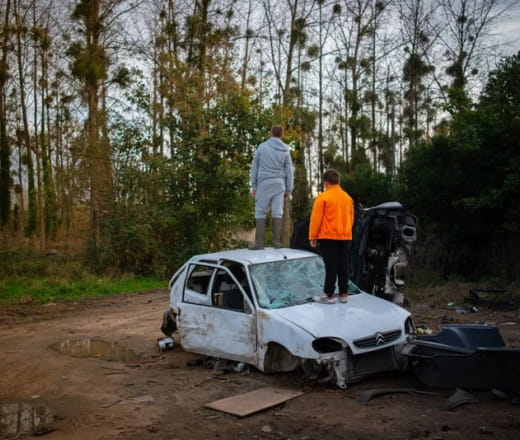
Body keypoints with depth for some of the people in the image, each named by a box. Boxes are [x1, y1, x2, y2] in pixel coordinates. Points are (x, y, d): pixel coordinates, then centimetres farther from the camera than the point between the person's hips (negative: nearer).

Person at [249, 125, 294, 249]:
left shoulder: (262, 147, 2)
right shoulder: (285, 151, 7)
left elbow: (254, 167, 4)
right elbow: (289, 172, 8)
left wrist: (253, 185, 9)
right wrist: (288, 190, 13)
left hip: (264, 183, -2)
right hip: (279, 183, 2)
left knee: (260, 212, 0)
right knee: (277, 212, 3)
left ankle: (259, 242, -5)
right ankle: (276, 241, 0)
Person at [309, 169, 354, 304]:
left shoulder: (323, 197, -8)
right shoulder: (348, 197, 10)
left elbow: (316, 218, -9)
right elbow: (351, 218, 16)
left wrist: (313, 237, -2)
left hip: (328, 237, -5)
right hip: (345, 237, 5)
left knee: (331, 266, -4)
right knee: (343, 266, 8)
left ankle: (329, 295, -2)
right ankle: (344, 294, 12)